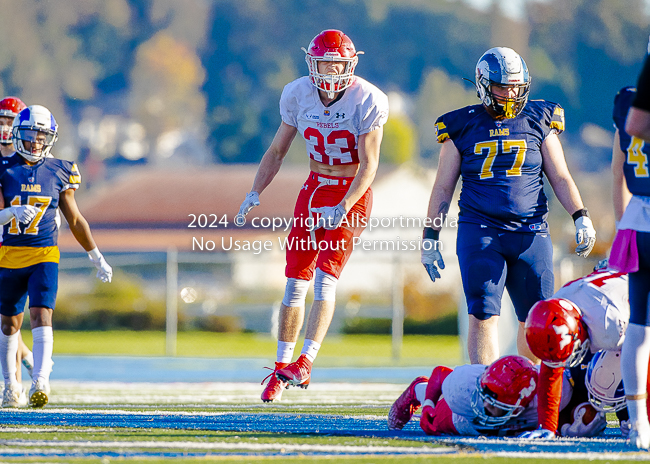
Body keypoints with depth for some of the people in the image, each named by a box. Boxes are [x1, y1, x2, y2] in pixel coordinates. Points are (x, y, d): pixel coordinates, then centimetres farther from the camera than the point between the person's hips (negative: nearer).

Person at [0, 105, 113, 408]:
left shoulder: (58, 172, 3)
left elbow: (75, 220, 11)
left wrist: (98, 258, 15)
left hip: (44, 256, 0)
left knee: (41, 316, -17)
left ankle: (40, 382, -27)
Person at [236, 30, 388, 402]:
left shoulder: (366, 101, -15)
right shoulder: (298, 95, -2)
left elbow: (369, 165, -16)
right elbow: (277, 151, 8)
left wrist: (343, 208, -28)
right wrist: (255, 193, -5)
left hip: (352, 193, -5)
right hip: (314, 189, 5)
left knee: (325, 277, -18)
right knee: (295, 282, 3)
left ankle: (305, 361, -19)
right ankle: (283, 367, 12)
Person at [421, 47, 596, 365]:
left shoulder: (538, 122, 9)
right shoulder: (463, 127, 7)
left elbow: (560, 178, 13)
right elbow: (443, 187, 12)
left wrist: (581, 217, -1)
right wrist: (430, 237, 8)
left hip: (530, 231, 2)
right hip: (480, 230, -2)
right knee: (483, 316, -12)